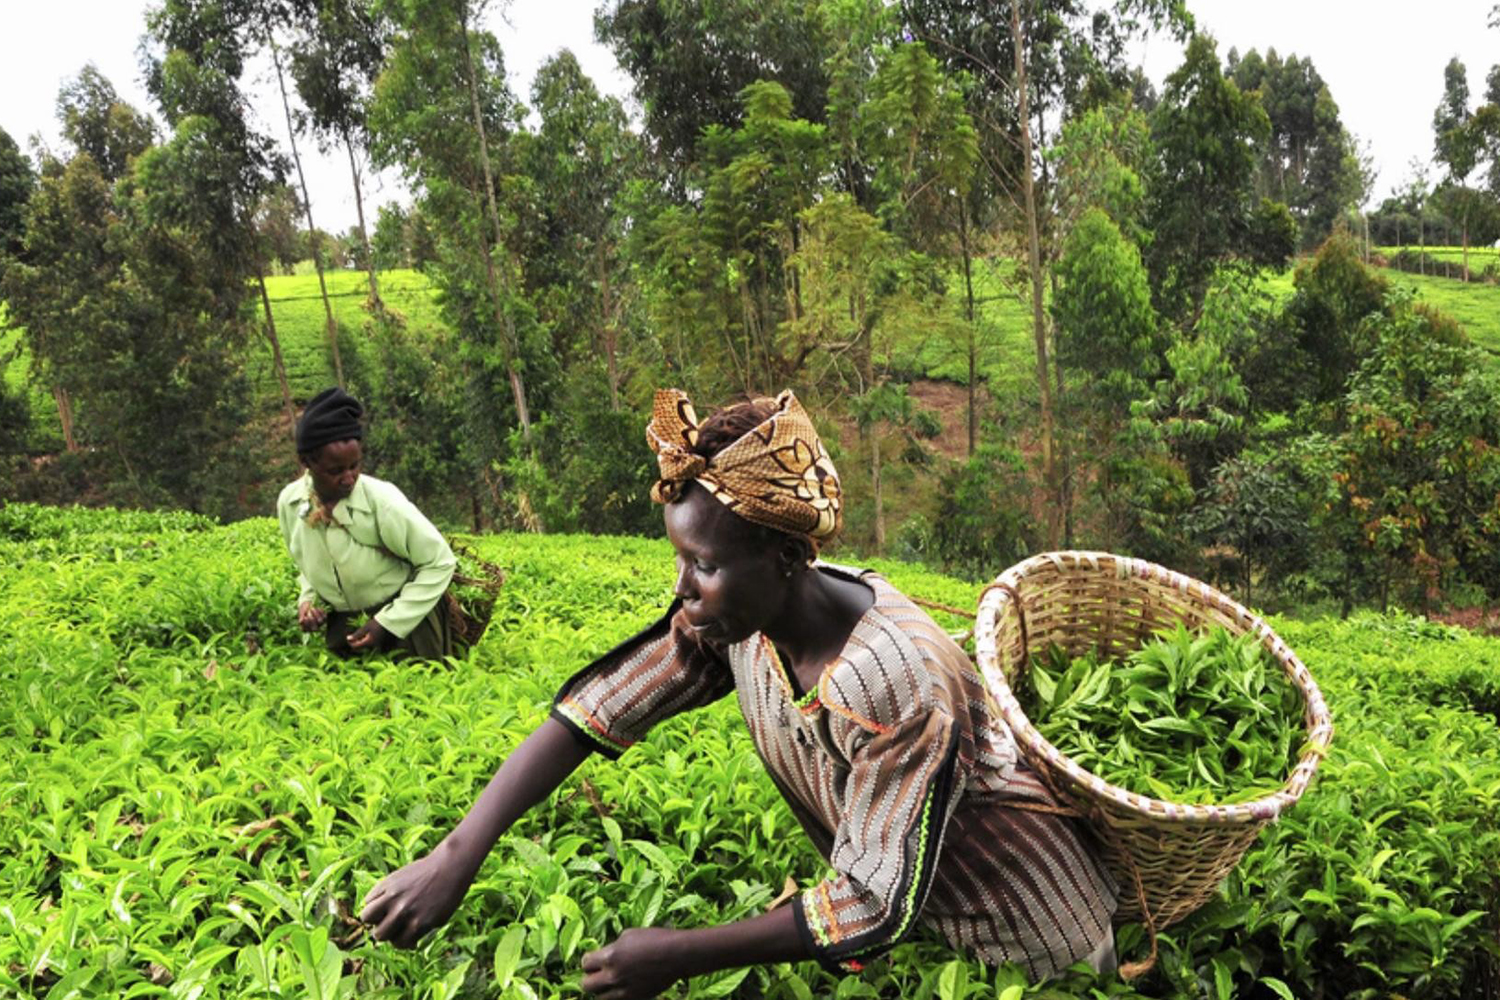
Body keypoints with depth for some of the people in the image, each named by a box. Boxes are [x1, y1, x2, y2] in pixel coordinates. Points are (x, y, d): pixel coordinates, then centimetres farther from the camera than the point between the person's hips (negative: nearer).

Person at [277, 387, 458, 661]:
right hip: (342, 625, 4)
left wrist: (388, 623, -18)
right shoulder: (289, 503, -10)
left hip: (405, 619, -4)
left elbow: (440, 562, -16)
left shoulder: (382, 502, -26)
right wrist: (308, 600, -8)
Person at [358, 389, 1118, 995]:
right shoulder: (736, 616, -19)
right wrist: (457, 854, -26)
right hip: (902, 899, 5)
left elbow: (874, 904, -31)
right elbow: (595, 707, -18)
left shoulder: (899, 683, -37)